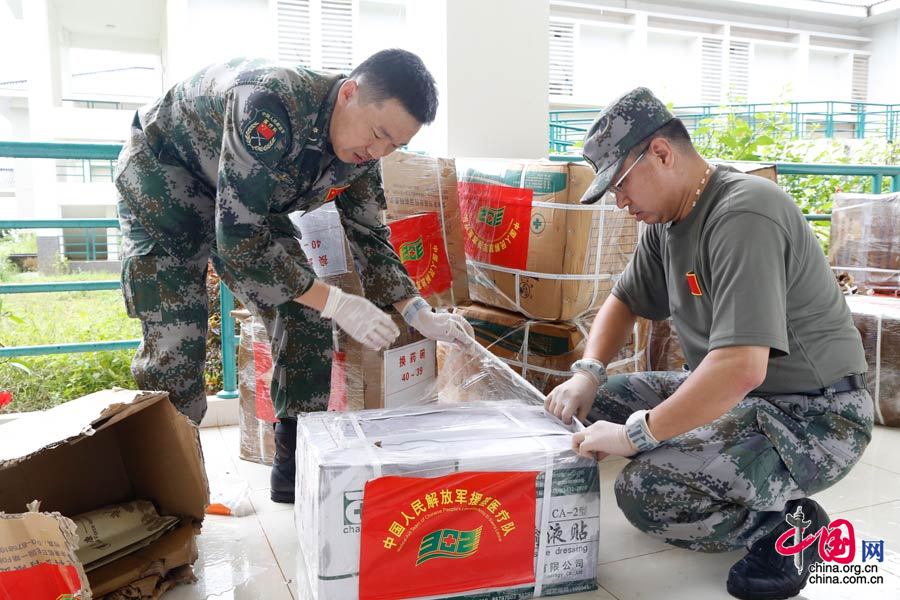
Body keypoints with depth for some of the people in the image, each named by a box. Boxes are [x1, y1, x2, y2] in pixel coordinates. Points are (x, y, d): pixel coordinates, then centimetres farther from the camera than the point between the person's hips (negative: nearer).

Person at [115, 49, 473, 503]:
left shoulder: (361, 149, -15)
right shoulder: (271, 107, -39)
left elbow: (368, 234, -3)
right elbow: (238, 238, -38)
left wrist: (417, 312, -13)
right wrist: (335, 302, -35)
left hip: (249, 202, 7)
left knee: (305, 323, -4)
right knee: (175, 347, -17)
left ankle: (298, 474, 8)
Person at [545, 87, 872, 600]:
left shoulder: (743, 216, -25)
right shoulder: (667, 217, 5)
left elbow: (741, 367, -35)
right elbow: (626, 300, 16)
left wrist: (635, 434, -26)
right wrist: (588, 373, -2)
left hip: (814, 416, -10)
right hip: (730, 394, 10)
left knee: (643, 494, -27)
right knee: (600, 403, 6)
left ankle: (787, 527, -1)